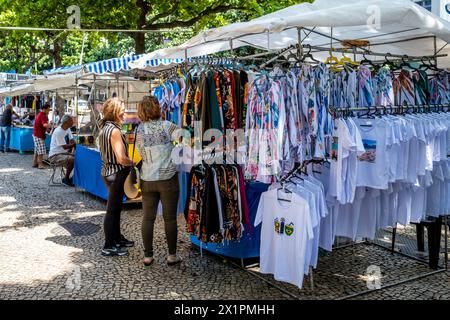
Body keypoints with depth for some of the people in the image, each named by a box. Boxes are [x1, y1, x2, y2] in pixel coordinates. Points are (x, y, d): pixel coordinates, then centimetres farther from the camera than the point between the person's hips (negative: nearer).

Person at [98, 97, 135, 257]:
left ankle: (117, 238, 35)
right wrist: (132, 162, -8)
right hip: (116, 173, -9)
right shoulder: (114, 130, -21)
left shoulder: (104, 128, 8)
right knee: (113, 209, 0)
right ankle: (109, 246, 10)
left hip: (107, 171, 9)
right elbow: (121, 159, -27)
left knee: (116, 207, 21)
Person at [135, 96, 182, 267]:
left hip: (147, 180, 3)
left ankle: (148, 256, 16)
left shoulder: (139, 129, 2)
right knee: (170, 218, 6)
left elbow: (142, 154, 6)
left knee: (148, 218, 9)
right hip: (167, 178, -3)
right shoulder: (166, 126, -7)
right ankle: (172, 255, 15)